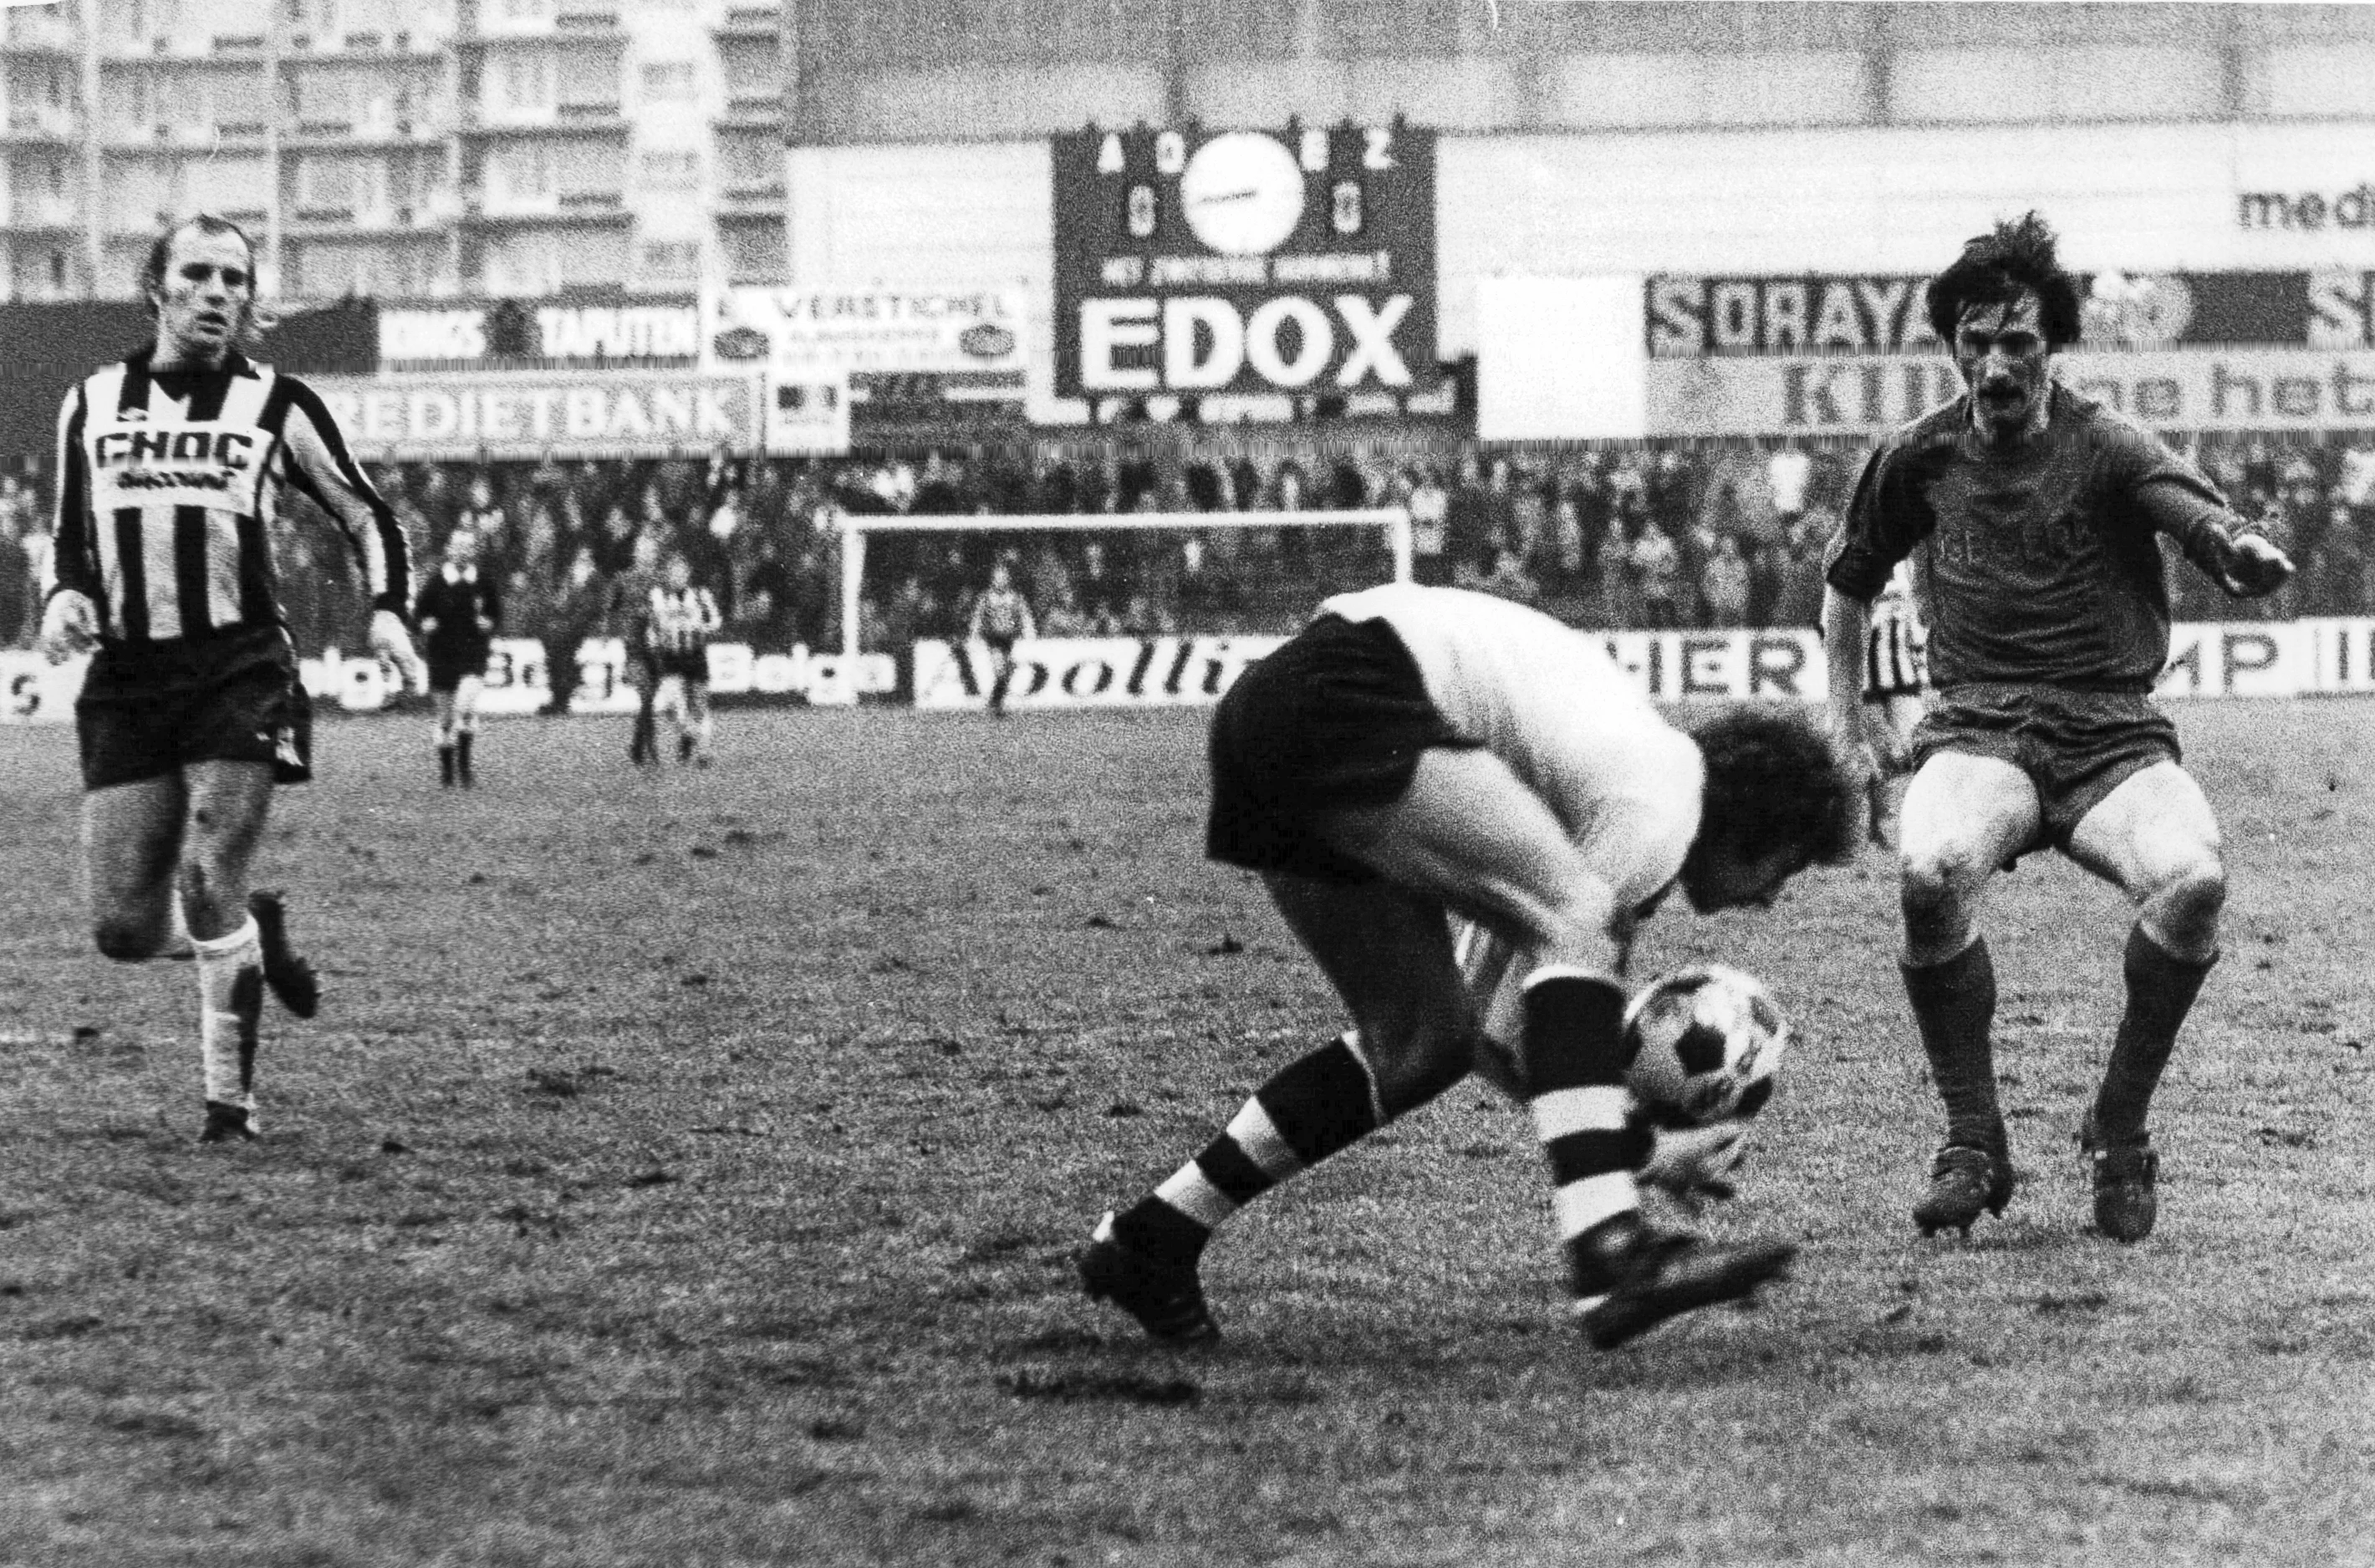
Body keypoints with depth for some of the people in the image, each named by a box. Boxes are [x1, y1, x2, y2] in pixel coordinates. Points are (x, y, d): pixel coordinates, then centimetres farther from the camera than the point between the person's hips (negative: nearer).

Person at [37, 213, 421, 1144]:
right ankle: (255, 934, 28)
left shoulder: (277, 405, 6)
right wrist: (65, 596, 0)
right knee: (124, 928, -4)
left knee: (208, 892, -14)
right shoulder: (92, 404, 14)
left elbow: (365, 517, 13)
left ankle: (231, 1099, 5)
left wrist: (386, 610, -3)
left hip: (240, 672, -3)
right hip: (126, 676, 3)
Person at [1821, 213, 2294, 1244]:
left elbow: (2205, 521, -22)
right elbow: (1847, 585, 26)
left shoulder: (2105, 448, -2)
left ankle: (2119, 1129, -9)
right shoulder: (1919, 461, 7)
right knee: (1931, 874, -34)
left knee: (2194, 877, -33)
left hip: (2112, 741, -1)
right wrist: (1850, 729, 21)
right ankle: (1973, 1144, -15)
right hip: (1977, 736, 1)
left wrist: (2248, 556, -45)